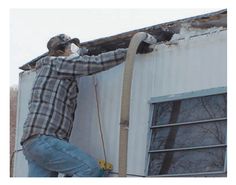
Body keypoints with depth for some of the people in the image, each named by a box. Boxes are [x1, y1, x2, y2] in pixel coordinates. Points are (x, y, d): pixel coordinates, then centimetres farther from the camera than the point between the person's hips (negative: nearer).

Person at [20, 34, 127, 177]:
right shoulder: (56, 63, 2)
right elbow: (96, 63, -6)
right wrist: (129, 52, -2)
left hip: (33, 143, 10)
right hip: (44, 139, -10)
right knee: (90, 168, -14)